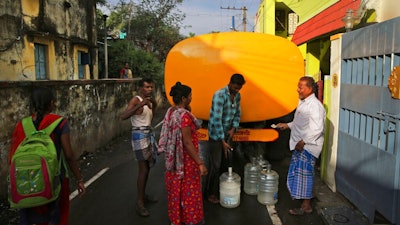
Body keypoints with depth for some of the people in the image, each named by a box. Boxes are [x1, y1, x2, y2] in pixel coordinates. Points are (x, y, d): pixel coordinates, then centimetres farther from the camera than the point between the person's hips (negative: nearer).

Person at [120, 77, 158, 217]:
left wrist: (154, 105, 11)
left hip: (149, 134, 9)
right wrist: (140, 104, -38)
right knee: (143, 169, -8)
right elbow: (123, 116, -33)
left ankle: (143, 195, 30)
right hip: (140, 135, -9)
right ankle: (139, 202, 1)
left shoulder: (149, 102, 10)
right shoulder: (135, 100, -15)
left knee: (147, 167, 15)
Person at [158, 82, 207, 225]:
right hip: (185, 158, -8)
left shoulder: (170, 111, 2)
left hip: (173, 157, 8)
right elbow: (187, 142, -26)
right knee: (189, 189, 8)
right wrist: (200, 163, -23)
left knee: (175, 187, 20)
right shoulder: (184, 115, -25)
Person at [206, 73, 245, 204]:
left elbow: (237, 113, 14)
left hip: (226, 133, 7)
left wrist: (233, 128, -4)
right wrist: (222, 141, -26)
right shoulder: (219, 95, -23)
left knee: (224, 162, 15)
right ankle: (211, 194, 13)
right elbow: (216, 119, -26)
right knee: (215, 165, -1)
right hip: (215, 135, -7)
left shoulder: (237, 96, 2)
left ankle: (221, 187, 31)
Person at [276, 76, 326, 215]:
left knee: (304, 173, -3)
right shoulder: (303, 102, 11)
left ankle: (306, 205, 8)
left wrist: (303, 141, -23)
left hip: (307, 146, -10)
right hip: (299, 145, 10)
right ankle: (299, 195, 37)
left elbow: (316, 128, -26)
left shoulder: (314, 105, -19)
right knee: (296, 172, 19)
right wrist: (287, 125, 14)